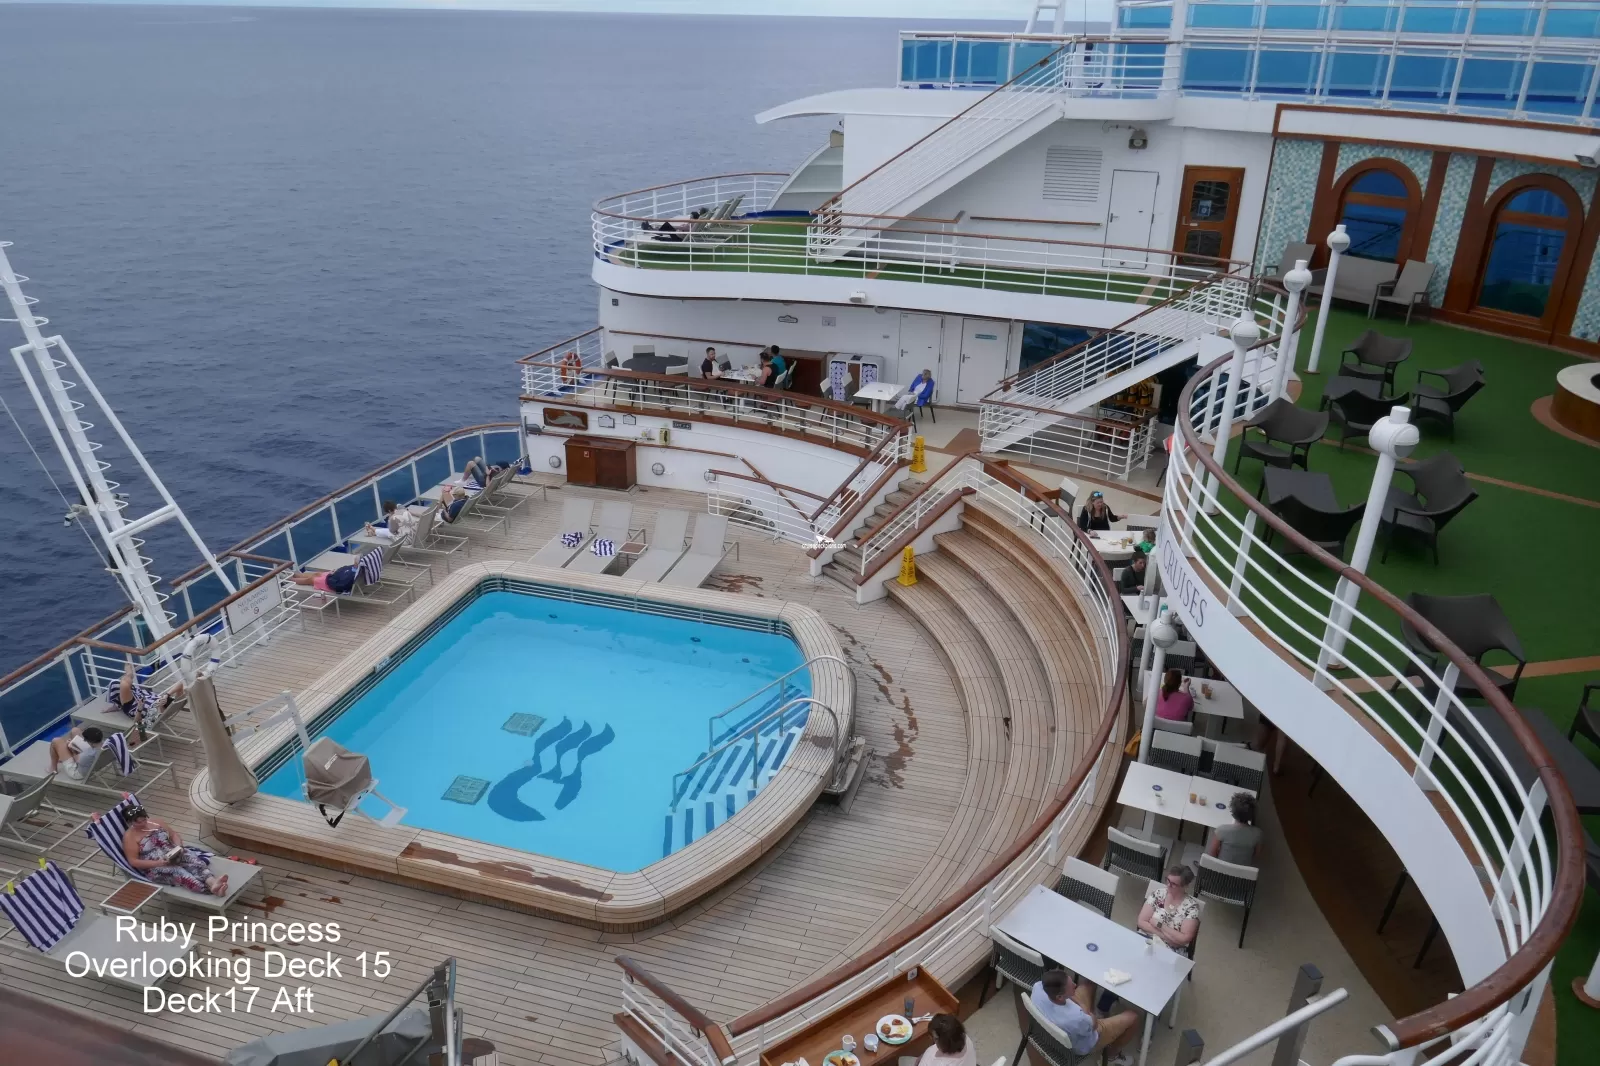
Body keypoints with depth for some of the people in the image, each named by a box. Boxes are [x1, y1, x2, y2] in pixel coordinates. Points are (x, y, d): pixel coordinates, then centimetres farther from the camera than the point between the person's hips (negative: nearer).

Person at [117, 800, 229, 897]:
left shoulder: (156, 822, 11)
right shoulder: (129, 837, -4)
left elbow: (174, 835, 15)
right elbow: (133, 861, -9)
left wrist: (178, 847, -7)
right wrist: (159, 863, -19)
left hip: (172, 856, 5)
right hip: (154, 867, -5)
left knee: (192, 858, -28)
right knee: (177, 871, -34)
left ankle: (212, 882, -56)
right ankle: (209, 888, -59)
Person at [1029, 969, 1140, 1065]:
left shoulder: (1038, 987, -32)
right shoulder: (1077, 1018, -46)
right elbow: (1094, 1024, -21)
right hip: (1082, 1044, -5)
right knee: (1133, 1016, 8)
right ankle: (1111, 1051, 30)